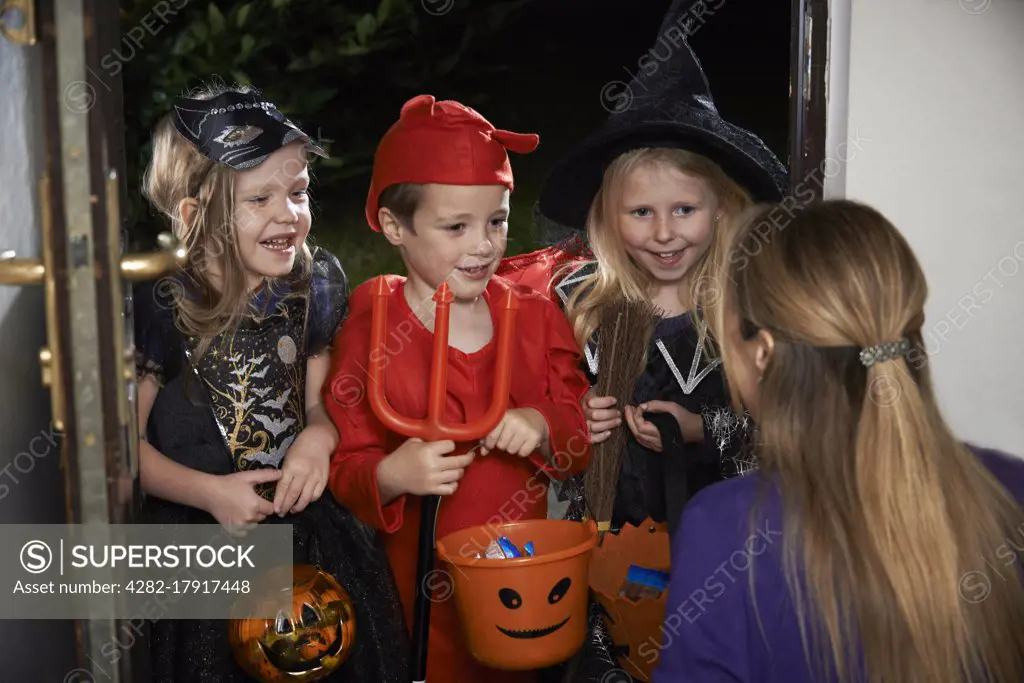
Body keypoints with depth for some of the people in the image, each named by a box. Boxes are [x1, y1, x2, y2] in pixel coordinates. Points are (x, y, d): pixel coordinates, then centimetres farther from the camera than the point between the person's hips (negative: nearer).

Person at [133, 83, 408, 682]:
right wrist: (209, 492, -18)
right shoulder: (160, 303, -14)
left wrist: (319, 437, -11)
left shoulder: (315, 280, -2)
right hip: (196, 536, -3)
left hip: (308, 521, 4)